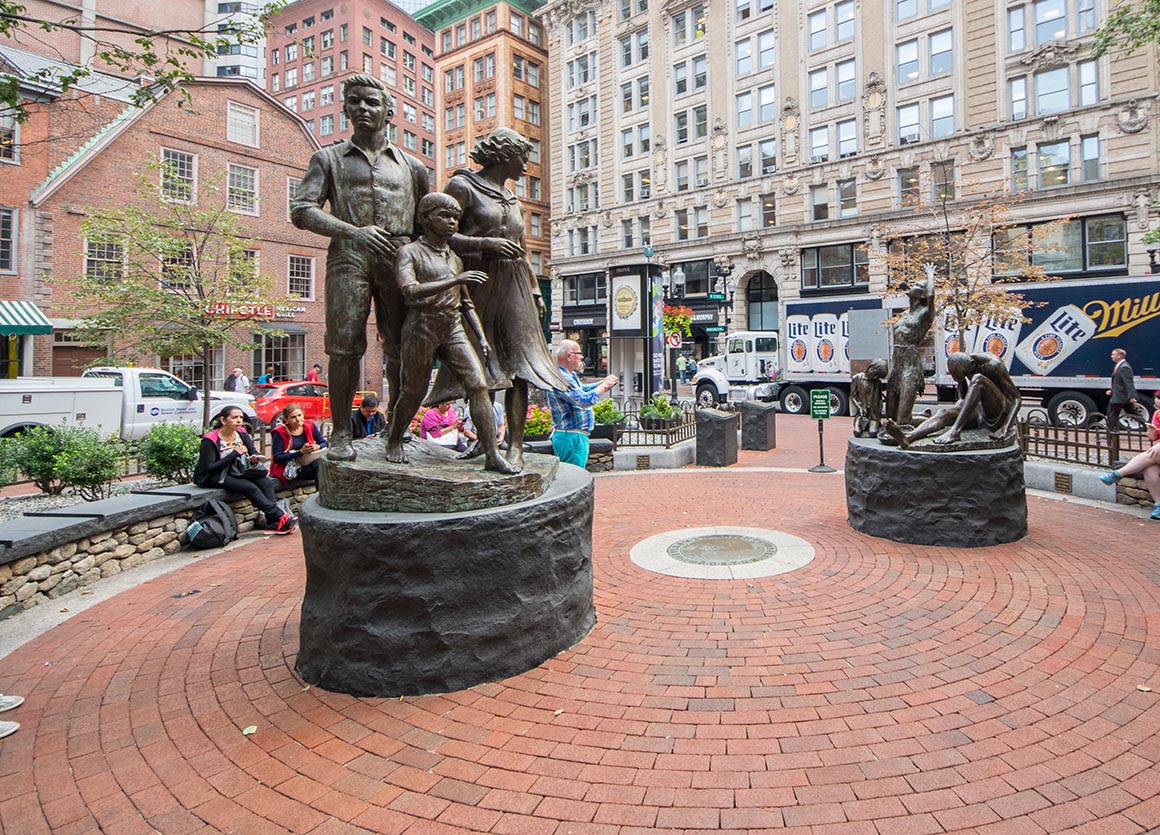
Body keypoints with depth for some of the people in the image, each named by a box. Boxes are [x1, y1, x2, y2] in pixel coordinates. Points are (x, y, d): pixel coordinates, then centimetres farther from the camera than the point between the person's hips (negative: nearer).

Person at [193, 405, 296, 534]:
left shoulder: (242, 434, 4)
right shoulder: (210, 440, -14)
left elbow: (254, 452, 2)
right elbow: (209, 468, -20)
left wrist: (255, 457, -25)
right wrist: (235, 454, -22)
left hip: (237, 472, 6)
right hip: (214, 477, -6)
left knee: (266, 482, -20)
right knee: (250, 487, -30)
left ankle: (273, 523, -29)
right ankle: (278, 516, -32)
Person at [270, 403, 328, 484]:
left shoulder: (310, 425, 2)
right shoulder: (280, 432, -9)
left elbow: (324, 443, 9)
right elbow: (277, 458, -13)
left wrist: (317, 447, -16)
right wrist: (301, 452, -23)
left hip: (307, 464, 5)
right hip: (286, 469, -4)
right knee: (318, 464, -30)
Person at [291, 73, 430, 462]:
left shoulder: (411, 165, 22)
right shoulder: (329, 158, 17)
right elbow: (302, 210, 4)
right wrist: (354, 231, -12)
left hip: (399, 257, 1)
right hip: (349, 255, -1)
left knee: (402, 350, -3)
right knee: (344, 347, -8)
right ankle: (341, 432, 2)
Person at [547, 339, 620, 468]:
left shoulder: (571, 375, 14)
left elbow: (583, 389, 29)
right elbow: (584, 400, -27)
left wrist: (604, 383, 12)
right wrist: (604, 385, -13)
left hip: (577, 436, 11)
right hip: (570, 437, -11)